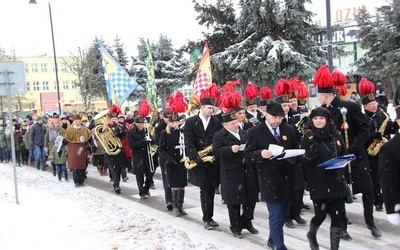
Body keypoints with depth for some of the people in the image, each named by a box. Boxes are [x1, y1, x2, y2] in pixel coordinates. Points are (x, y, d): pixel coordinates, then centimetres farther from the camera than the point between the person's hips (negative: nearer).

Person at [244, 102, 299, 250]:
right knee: (275, 215, -4)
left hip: (287, 178, 5)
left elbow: (296, 150, 13)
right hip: (270, 180, -5)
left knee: (283, 214, 16)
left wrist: (292, 157, -9)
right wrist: (261, 154, -26)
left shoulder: (289, 130, 8)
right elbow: (248, 155, -7)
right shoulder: (255, 132, -5)